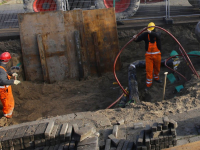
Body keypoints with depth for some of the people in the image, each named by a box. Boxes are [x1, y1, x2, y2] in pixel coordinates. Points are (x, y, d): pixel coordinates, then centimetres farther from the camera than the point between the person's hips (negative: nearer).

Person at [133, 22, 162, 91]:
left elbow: (156, 35, -35)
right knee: (149, 70, -2)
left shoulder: (157, 34, -9)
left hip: (157, 54, 1)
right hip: (149, 55, -1)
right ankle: (148, 84, 8)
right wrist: (135, 38, -39)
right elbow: (138, 39, -14)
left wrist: (150, 32, -55)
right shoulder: (145, 34, -8)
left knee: (157, 68, 19)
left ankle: (156, 78, 46)